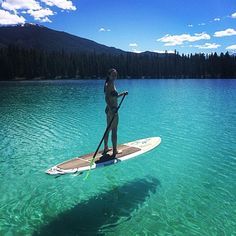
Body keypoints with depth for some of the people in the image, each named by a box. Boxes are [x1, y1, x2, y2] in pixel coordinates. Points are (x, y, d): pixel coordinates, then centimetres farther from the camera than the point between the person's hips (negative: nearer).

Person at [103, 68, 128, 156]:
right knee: (114, 130, -1)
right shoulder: (109, 85, -16)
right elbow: (107, 98, -26)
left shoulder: (111, 84, 13)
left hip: (110, 110, 10)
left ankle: (106, 148, 28)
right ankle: (115, 151, 8)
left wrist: (123, 93, 17)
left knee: (109, 129, 17)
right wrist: (112, 108, -36)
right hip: (112, 110, -10)